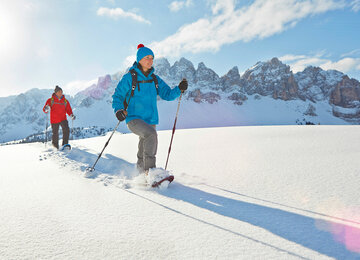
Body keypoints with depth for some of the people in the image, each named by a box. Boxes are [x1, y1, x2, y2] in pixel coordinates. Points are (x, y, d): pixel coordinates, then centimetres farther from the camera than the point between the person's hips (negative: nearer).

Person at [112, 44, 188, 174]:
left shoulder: (155, 79, 11)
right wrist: (118, 110, -18)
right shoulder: (129, 77, -3)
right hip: (134, 119, -5)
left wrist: (179, 89, -11)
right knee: (151, 134, -31)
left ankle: (142, 171, 33)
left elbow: (167, 94, 8)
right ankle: (150, 171, -24)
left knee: (145, 150, 11)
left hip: (150, 120, 6)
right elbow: (118, 96, 0)